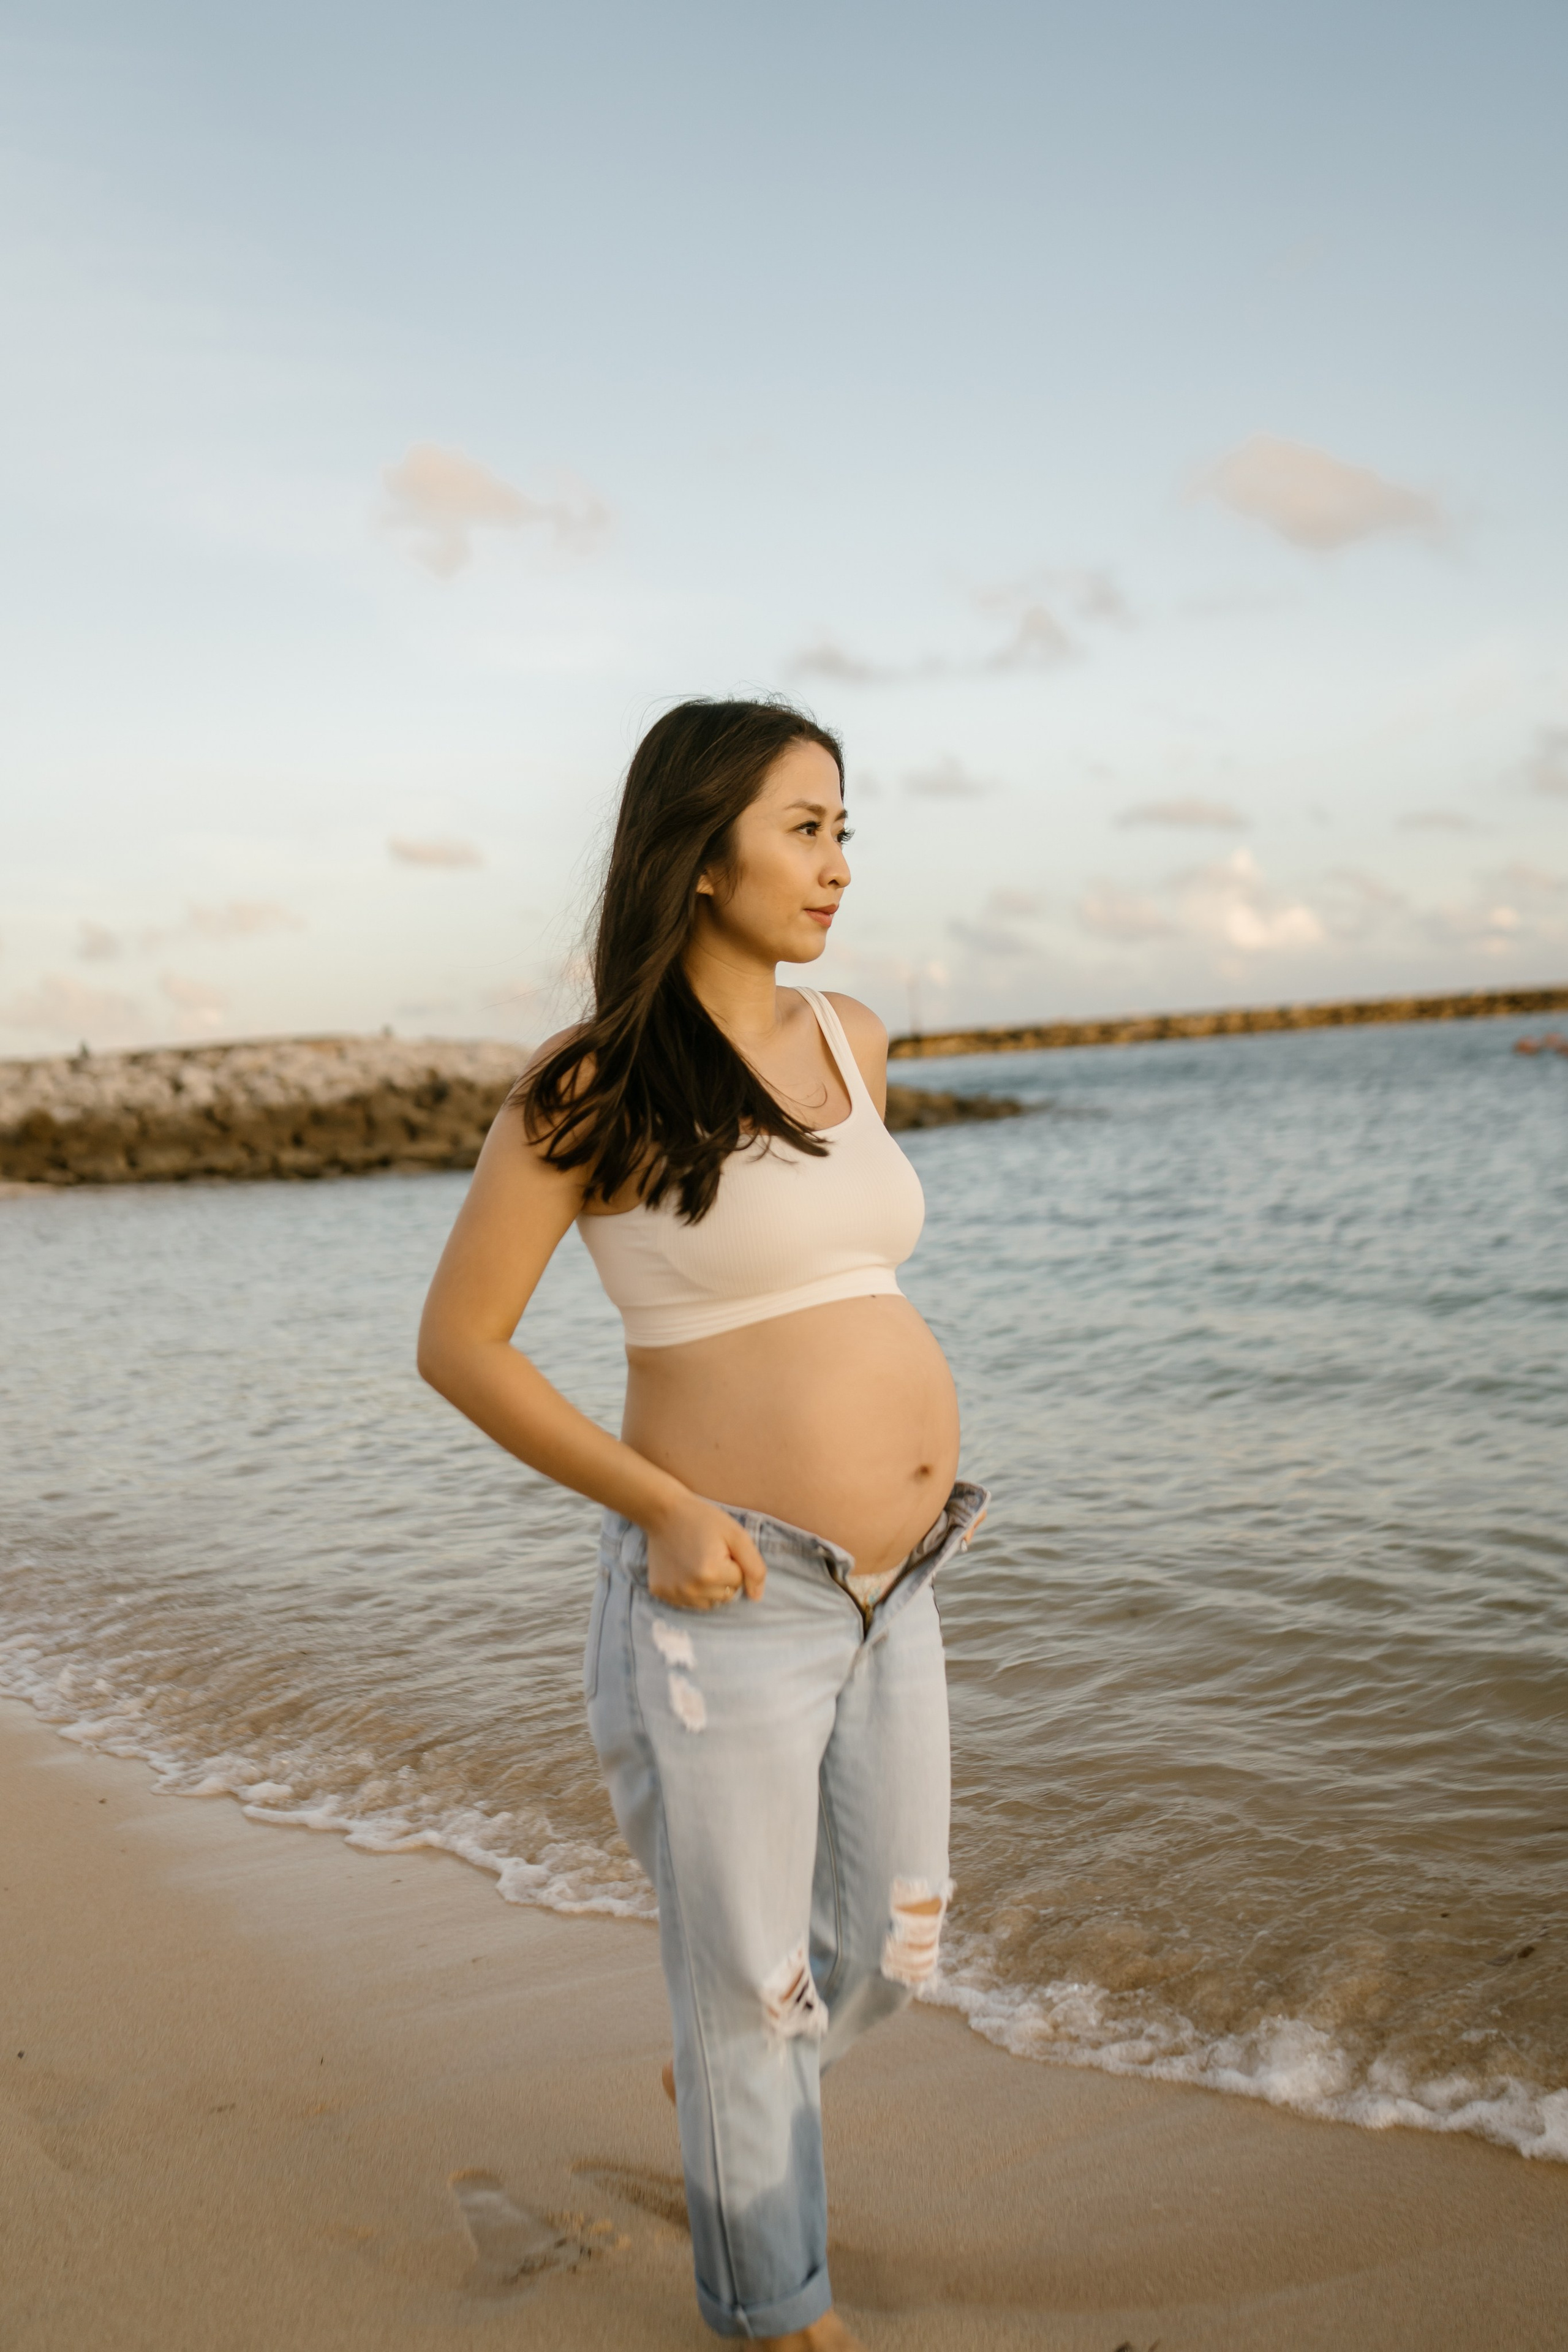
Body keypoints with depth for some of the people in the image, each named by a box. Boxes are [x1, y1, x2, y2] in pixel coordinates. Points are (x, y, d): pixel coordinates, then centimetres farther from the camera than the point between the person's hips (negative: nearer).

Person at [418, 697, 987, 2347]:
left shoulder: (849, 1042, 6)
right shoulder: (587, 1090, -12)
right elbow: (457, 1344, -8)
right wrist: (662, 1507, -16)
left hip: (892, 1588, 6)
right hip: (726, 1594, -6)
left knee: (892, 1949, 19)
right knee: (748, 1979, 11)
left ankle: (730, 2083, 52)